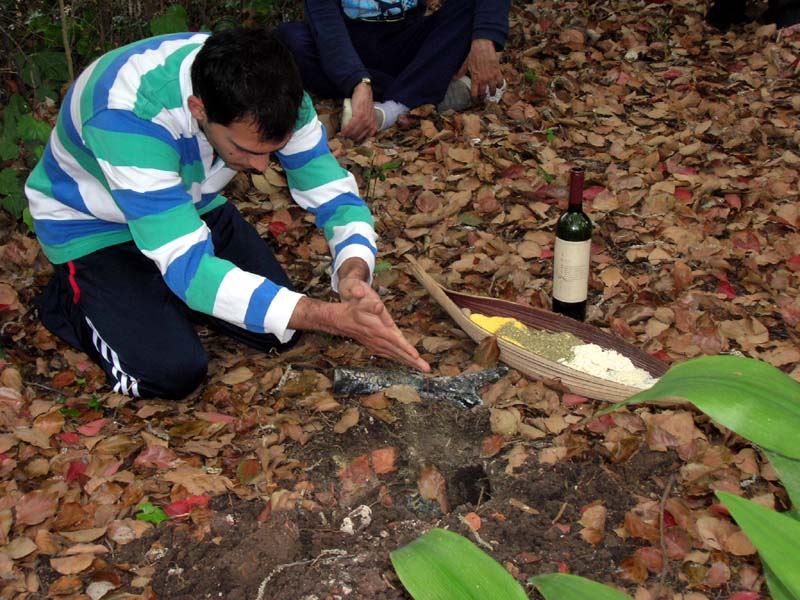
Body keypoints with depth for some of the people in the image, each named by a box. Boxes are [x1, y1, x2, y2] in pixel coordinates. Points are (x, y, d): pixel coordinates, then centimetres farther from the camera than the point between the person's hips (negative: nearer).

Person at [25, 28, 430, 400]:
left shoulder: (269, 93, -24)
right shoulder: (127, 114, -41)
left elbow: (335, 195, -17)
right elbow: (189, 268, -43)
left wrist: (353, 274, -41)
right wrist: (335, 318, -49)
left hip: (189, 202, 5)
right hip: (94, 229, -5)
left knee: (280, 331, -5)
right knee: (172, 372, -19)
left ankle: (163, 292, 17)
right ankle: (69, 301, 8)